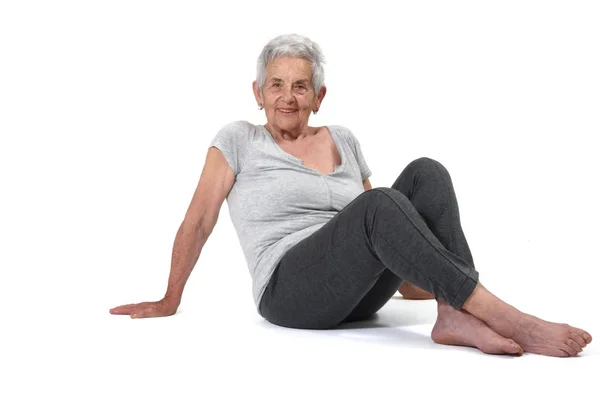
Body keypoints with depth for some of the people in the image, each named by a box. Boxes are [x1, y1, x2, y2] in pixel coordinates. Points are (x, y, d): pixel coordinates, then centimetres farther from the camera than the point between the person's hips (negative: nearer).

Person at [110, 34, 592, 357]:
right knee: (379, 203, -33)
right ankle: (503, 317, -35)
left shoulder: (343, 140, 16)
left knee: (426, 173, -16)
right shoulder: (239, 139, 4)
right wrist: (169, 302, 6)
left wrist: (412, 279, 19)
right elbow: (198, 221, 4)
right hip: (289, 291, -5)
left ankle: (457, 315, -29)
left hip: (359, 293, 5)